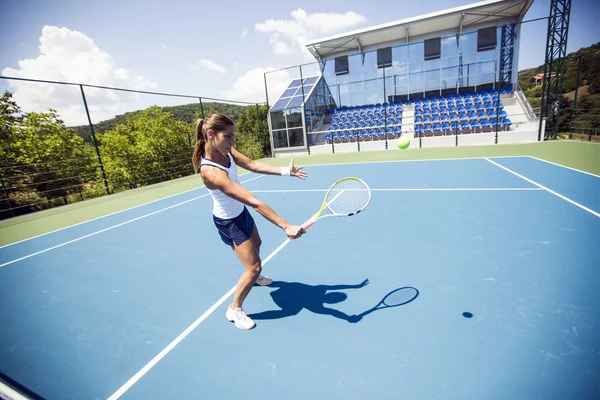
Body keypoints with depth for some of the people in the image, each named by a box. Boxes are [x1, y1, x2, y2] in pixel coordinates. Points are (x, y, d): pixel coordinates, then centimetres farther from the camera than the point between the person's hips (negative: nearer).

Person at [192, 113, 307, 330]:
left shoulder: (225, 151, -14)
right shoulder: (210, 172, -39)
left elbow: (252, 165, -17)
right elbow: (255, 202, -45)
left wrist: (285, 171, -30)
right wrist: (286, 226, -46)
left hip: (241, 212, 9)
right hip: (229, 222, -9)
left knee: (256, 243, 30)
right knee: (254, 267, -6)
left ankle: (253, 276, 60)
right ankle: (234, 309, 20)